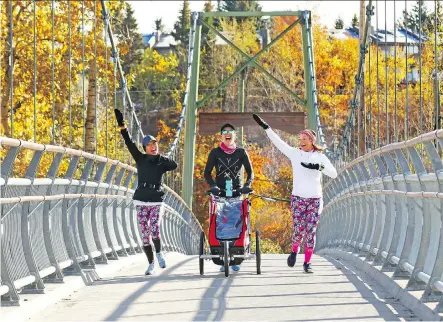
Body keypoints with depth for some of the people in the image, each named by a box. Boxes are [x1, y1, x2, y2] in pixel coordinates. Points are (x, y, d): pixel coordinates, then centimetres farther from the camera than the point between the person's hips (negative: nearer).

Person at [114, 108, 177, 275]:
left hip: (157, 202, -2)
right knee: (145, 234, 1)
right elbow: (129, 143, -5)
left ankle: (159, 253, 8)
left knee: (154, 230, -19)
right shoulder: (140, 159, 4)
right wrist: (122, 126, -15)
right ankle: (151, 264, 12)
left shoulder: (162, 162, 2)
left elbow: (174, 165, -17)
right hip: (141, 202, 2)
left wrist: (160, 158, -26)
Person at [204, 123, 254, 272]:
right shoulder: (215, 152, 7)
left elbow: (250, 171, 5)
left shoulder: (241, 152, 8)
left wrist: (247, 185, -13)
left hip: (237, 192, 0)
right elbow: (207, 172, 4)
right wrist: (213, 185, -13)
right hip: (220, 192, 0)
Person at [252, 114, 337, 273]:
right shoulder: (295, 153, 3)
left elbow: (333, 174, -3)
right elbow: (278, 142, -4)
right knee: (298, 230, -8)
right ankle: (294, 251, 23)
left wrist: (319, 167, -19)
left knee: (311, 232, -1)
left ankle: (307, 263, 9)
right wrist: (265, 127, -12)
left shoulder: (320, 157, 3)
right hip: (298, 198, 0)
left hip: (315, 199, 0)